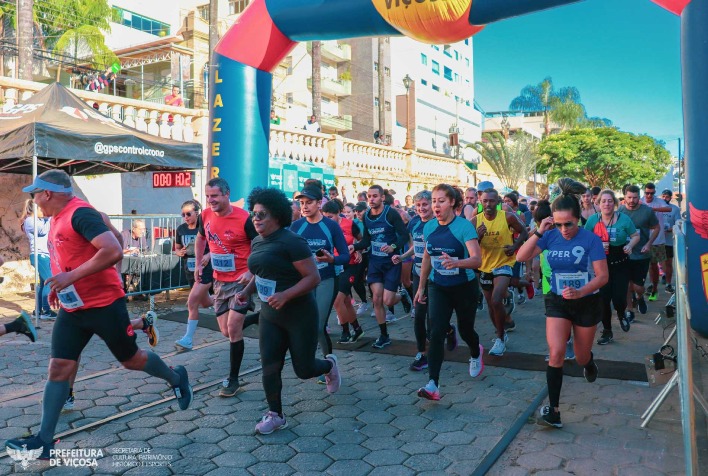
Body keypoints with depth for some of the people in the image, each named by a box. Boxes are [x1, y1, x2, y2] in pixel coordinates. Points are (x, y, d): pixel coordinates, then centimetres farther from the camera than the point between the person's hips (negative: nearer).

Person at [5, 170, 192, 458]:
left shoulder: (80, 213, -20)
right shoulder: (58, 219, 10)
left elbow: (114, 251, -31)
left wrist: (72, 276, -29)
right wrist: (59, 287, 15)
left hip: (104, 305, -8)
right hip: (71, 309, 8)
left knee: (131, 359, 8)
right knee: (58, 368, 4)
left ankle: (176, 379, 33)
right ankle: (44, 440, 11)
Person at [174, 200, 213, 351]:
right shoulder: (181, 229, 2)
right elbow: (177, 248, 15)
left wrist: (208, 255, -25)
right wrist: (179, 253, -8)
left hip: (205, 270, -6)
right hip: (190, 271, 6)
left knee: (192, 302, -17)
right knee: (205, 303, 19)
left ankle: (188, 339, -12)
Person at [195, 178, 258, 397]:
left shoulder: (244, 218, -19)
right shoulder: (206, 215, -1)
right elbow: (200, 238, 19)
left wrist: (251, 272, -24)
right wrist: (198, 263, 10)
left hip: (241, 281, -6)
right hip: (219, 281, 6)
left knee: (233, 328, -9)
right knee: (226, 331, 10)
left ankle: (233, 379, 5)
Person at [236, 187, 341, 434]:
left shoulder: (291, 241, -19)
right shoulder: (257, 242, 5)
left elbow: (313, 277, -22)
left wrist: (285, 295, -33)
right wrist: (247, 291, 3)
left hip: (301, 315, -6)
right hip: (269, 315, 6)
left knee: (303, 369, 6)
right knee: (269, 367, 1)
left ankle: (329, 365, 39)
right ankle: (275, 415, 18)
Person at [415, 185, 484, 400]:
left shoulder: (464, 226, -17)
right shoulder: (429, 227, -1)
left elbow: (477, 259, -27)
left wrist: (456, 262, -46)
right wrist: (421, 287, 15)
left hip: (464, 287, -3)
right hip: (438, 287, 3)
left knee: (465, 329, 15)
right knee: (436, 332, -10)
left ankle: (476, 353, 51)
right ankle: (433, 384, -10)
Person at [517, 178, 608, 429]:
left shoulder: (591, 239, -16)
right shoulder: (551, 236, -8)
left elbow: (602, 276, -16)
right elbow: (522, 256, -14)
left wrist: (579, 292, -31)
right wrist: (539, 232, -23)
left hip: (586, 302, -1)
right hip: (557, 302, 1)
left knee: (581, 358, 15)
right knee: (556, 353, -13)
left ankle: (588, 360, 55)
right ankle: (554, 410, -5)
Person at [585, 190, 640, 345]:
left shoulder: (623, 219, -6)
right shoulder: (593, 219, -4)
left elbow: (636, 236, 6)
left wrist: (630, 245, -14)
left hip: (620, 264, 0)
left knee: (619, 298, -5)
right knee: (603, 299, 0)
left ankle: (621, 314, 35)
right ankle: (607, 331, 19)